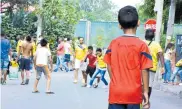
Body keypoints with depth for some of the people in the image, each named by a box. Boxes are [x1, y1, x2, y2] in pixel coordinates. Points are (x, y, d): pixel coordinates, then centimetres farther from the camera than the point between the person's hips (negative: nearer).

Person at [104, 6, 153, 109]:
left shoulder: (113, 43, 0)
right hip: (133, 93, -2)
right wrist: (145, 91, -1)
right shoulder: (142, 45, -9)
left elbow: (109, 67, 6)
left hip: (116, 92, 2)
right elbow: (144, 70, -9)